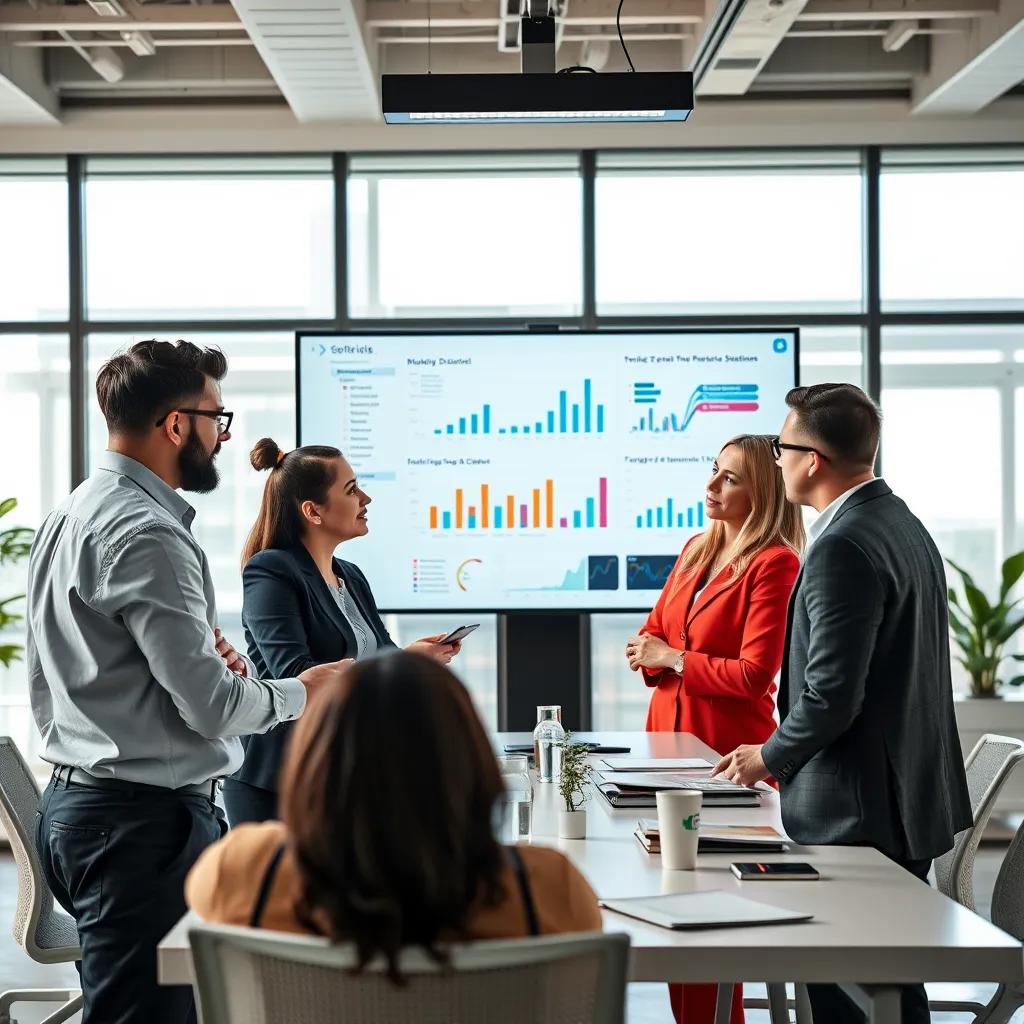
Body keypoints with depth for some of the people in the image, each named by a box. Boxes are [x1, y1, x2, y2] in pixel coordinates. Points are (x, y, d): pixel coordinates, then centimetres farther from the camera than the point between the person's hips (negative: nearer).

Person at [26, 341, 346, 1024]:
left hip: (74, 805, 10)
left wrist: (199, 653, 8)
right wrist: (303, 692, 0)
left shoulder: (71, 517, 15)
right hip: (146, 815, -10)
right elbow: (213, 705, -18)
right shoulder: (146, 533, -17)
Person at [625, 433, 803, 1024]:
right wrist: (650, 653, -4)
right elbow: (653, 634, 19)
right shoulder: (697, 551, 13)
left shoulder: (775, 564, -13)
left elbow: (756, 673, -17)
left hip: (729, 753, -8)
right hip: (671, 738, 8)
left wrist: (675, 660, -9)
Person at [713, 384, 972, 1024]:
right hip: (915, 800, 10)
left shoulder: (843, 546, -20)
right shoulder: (905, 525, 12)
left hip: (857, 815, -10)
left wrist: (770, 757, -6)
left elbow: (831, 695, -24)